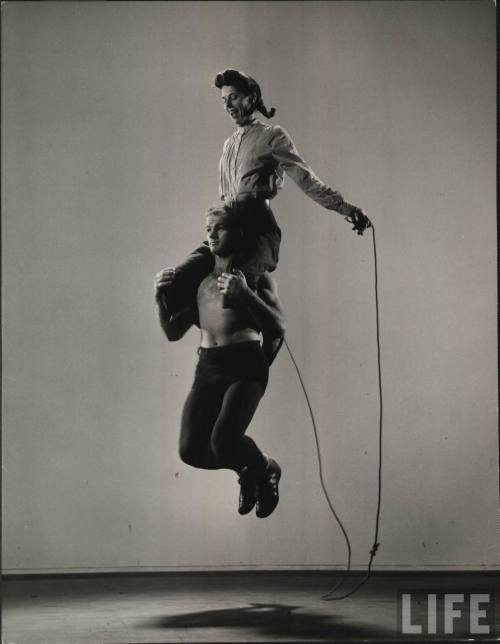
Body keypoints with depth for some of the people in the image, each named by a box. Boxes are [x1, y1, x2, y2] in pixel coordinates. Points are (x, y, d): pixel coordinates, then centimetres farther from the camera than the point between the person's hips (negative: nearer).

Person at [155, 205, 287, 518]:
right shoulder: (200, 279, 18)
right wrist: (162, 298, 2)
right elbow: (173, 332, 20)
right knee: (191, 450, -6)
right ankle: (247, 470, 25)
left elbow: (279, 328, -7)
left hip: (244, 366, -5)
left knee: (223, 442, -23)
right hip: (207, 368, 5)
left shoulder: (256, 276, 6)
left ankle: (266, 469, 12)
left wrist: (245, 295, -19)